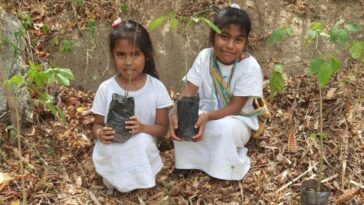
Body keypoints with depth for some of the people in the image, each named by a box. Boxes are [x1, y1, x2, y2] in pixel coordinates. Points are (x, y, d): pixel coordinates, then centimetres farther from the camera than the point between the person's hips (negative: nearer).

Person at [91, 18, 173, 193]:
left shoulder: (156, 87, -8)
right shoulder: (106, 88, -7)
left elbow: (162, 128, -4)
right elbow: (97, 124, 2)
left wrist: (142, 127, -25)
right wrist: (100, 133, -23)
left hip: (141, 152, 0)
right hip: (113, 153, 0)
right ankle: (115, 179, 1)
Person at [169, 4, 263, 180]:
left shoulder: (250, 67, -21)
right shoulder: (204, 57, -12)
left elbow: (235, 107, -23)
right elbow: (189, 91, -15)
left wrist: (206, 116, -40)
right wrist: (176, 114, -36)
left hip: (236, 120, -3)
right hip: (205, 113, 3)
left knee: (225, 127, -37)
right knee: (180, 117, -26)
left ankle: (226, 166, -9)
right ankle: (194, 159, -7)